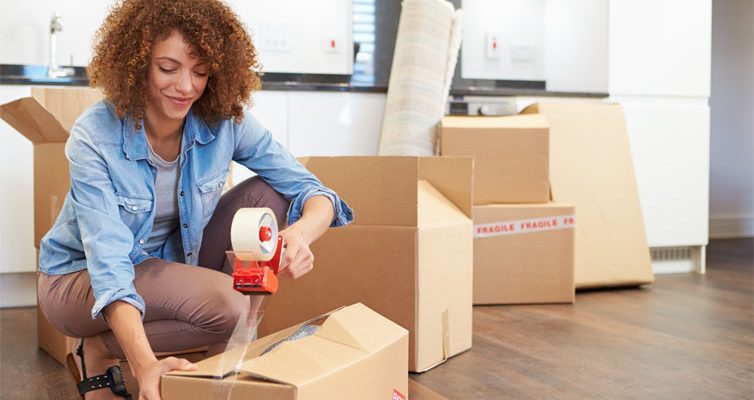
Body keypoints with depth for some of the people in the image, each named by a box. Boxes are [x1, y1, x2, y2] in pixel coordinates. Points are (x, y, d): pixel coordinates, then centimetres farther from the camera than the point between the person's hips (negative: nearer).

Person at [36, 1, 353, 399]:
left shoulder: (226, 122, -17)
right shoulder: (95, 136, -27)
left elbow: (313, 191, -16)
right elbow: (107, 259, -36)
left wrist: (301, 232, -42)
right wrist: (145, 364, -52)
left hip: (170, 261, 5)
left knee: (269, 194, -15)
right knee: (225, 304, -31)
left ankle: (230, 349, -6)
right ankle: (98, 352, -5)